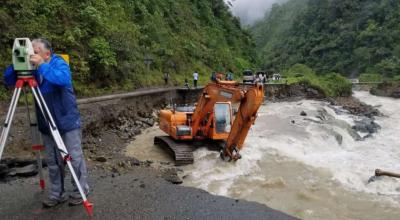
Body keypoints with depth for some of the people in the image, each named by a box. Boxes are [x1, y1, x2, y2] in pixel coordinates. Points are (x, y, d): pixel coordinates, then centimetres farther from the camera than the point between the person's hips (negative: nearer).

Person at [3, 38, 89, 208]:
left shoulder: (59, 64, -12)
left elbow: (63, 79, -33)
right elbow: (8, 81, 3)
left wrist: (42, 65, -35)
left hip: (67, 121, -6)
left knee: (74, 158, 3)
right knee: (53, 161, 13)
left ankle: (80, 191, 17)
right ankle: (56, 194, 25)